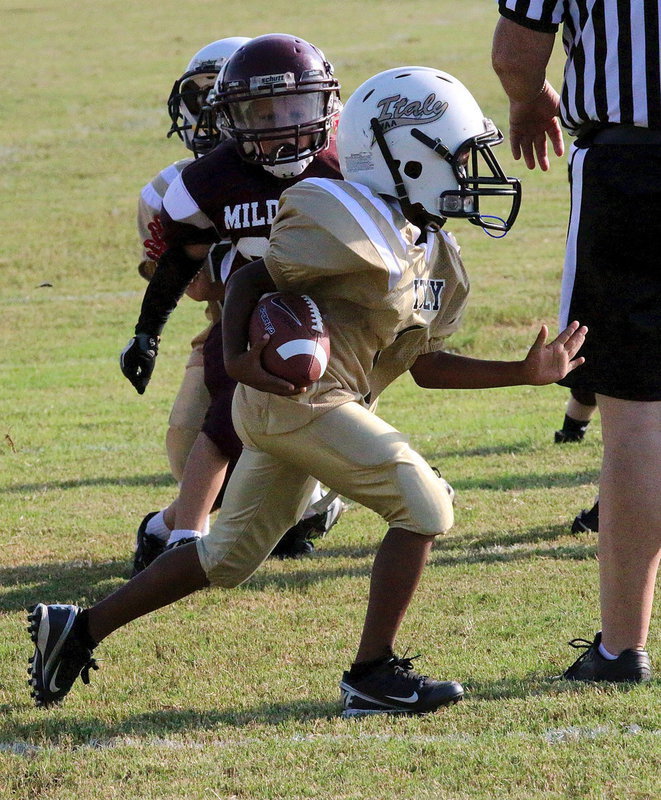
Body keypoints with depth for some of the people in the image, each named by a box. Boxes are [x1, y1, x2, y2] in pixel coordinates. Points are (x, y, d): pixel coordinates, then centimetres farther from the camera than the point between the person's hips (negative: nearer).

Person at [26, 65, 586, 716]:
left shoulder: (431, 253, 14)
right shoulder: (353, 228, -15)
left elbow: (425, 364, 17)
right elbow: (250, 279, -10)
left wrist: (527, 371, 13)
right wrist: (236, 353, -25)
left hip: (282, 406, 10)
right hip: (297, 399, -10)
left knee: (228, 556, 17)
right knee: (422, 507, -10)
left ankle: (78, 629, 24)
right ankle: (372, 675, -5)